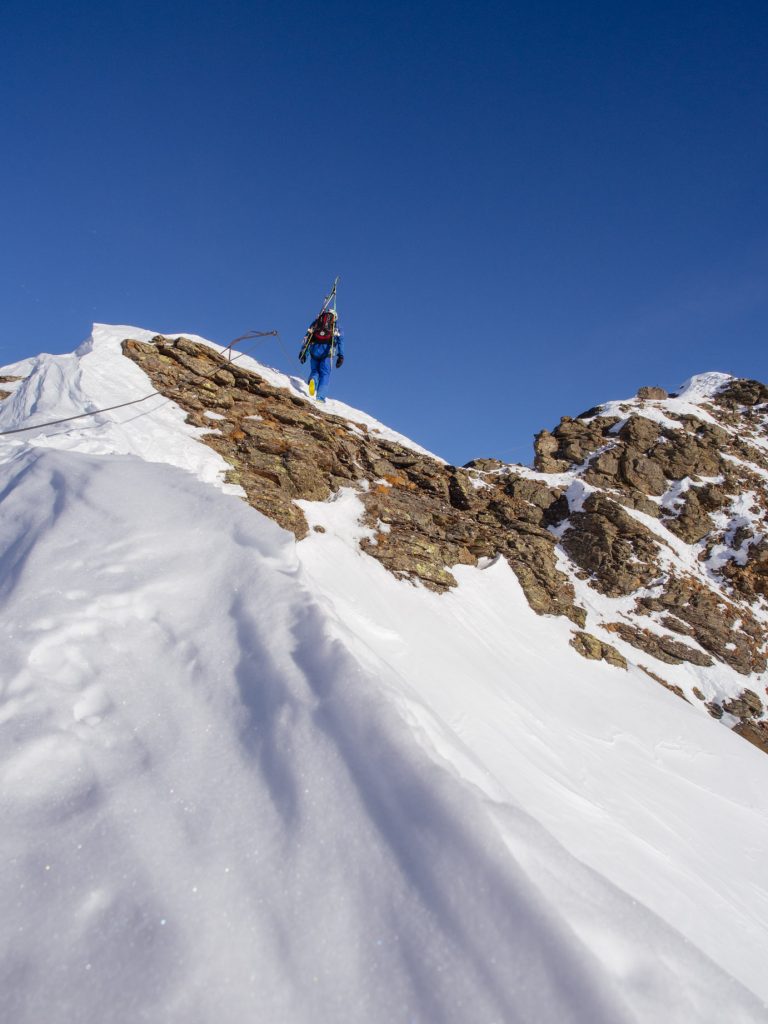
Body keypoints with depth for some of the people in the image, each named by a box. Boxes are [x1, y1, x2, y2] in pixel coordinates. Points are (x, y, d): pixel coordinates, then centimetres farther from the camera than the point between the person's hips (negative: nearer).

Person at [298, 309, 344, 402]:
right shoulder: (336, 326, 17)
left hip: (315, 349, 2)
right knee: (325, 374, 3)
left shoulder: (316, 322, 21)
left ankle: (313, 380, -21)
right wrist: (340, 356, 0)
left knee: (314, 370, 16)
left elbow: (307, 337, 13)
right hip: (327, 350, -2)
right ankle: (320, 397, -9)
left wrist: (303, 352, 10)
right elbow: (340, 340, 6)